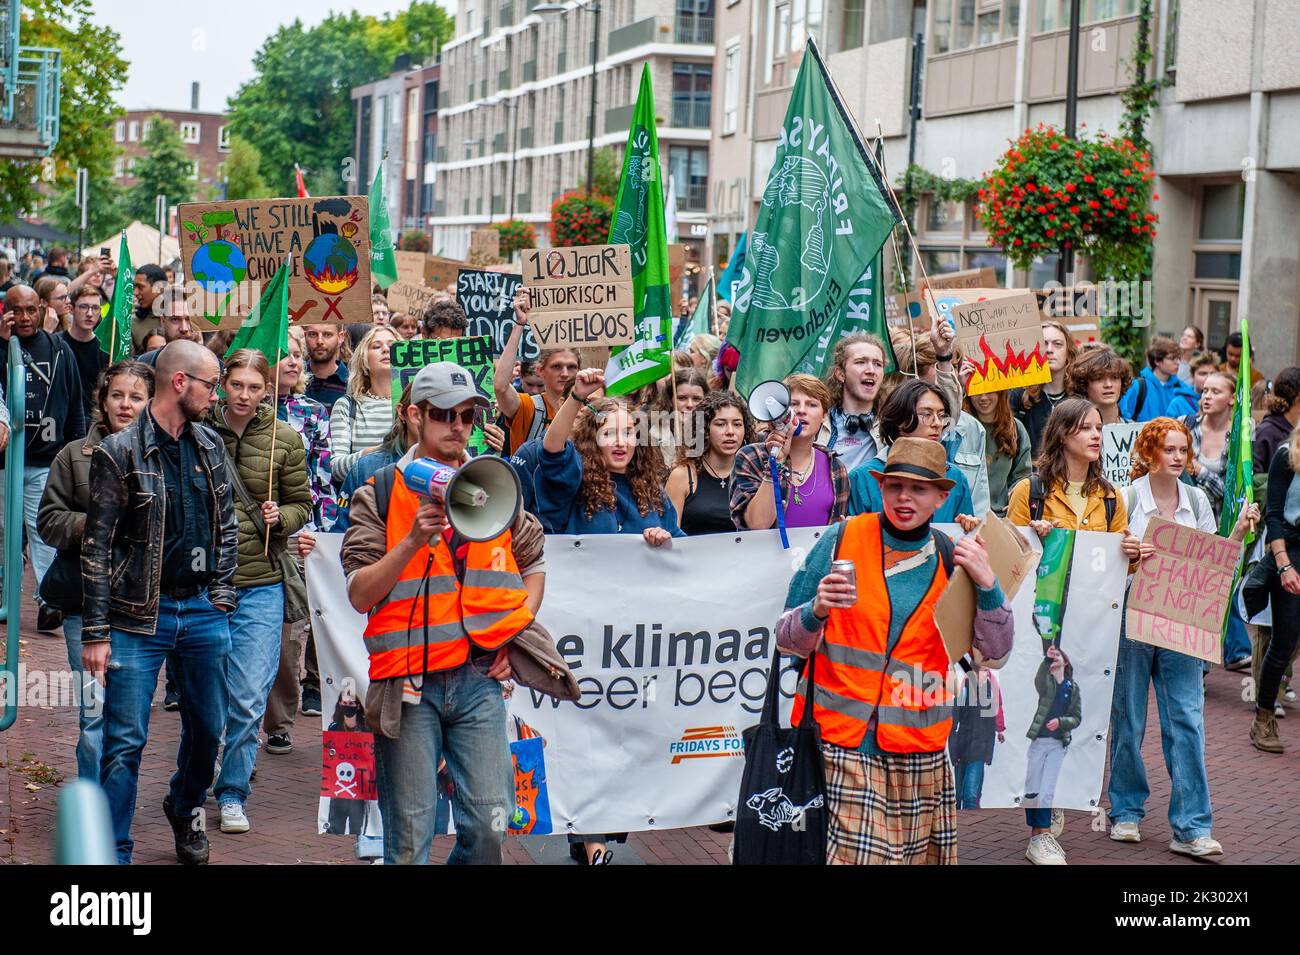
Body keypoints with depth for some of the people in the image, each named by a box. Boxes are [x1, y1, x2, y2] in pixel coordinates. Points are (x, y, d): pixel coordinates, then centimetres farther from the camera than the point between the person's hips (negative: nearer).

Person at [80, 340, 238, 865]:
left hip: (202, 613, 5)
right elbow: (97, 547, -9)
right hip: (138, 618, -5)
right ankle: (115, 852, 5)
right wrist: (95, 632, -11)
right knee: (125, 743, -4)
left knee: (207, 728, 17)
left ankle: (185, 810, 43)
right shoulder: (118, 453, -9)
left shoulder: (209, 445, 8)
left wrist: (221, 595, 10)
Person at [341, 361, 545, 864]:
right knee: (409, 839, 1)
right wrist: (413, 540, -19)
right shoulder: (379, 494, 2)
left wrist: (517, 633, 9)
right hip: (408, 682, -2)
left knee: (489, 823, -3)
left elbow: (533, 562, 23)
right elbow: (360, 595, -6)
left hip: (479, 677, 2)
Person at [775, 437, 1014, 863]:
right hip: (839, 739, -3)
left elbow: (995, 649, 3)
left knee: (918, 856, 2)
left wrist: (986, 584, -12)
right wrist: (817, 610, -20)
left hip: (919, 753, 3)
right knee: (854, 856, -16)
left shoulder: (952, 560, 8)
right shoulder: (842, 539, 1)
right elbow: (788, 639, 2)